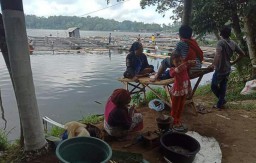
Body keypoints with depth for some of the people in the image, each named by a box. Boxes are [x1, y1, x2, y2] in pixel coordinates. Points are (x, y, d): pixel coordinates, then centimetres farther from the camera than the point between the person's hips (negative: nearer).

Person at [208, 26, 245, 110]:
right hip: (228, 69, 7)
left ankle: (222, 100, 15)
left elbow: (218, 53, -35)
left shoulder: (221, 42, -15)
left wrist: (213, 64, -34)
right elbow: (242, 54, 12)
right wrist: (233, 62, 15)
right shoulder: (233, 43, 6)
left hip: (220, 69, -7)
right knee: (223, 87, 14)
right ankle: (219, 105, 21)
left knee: (214, 86, 10)